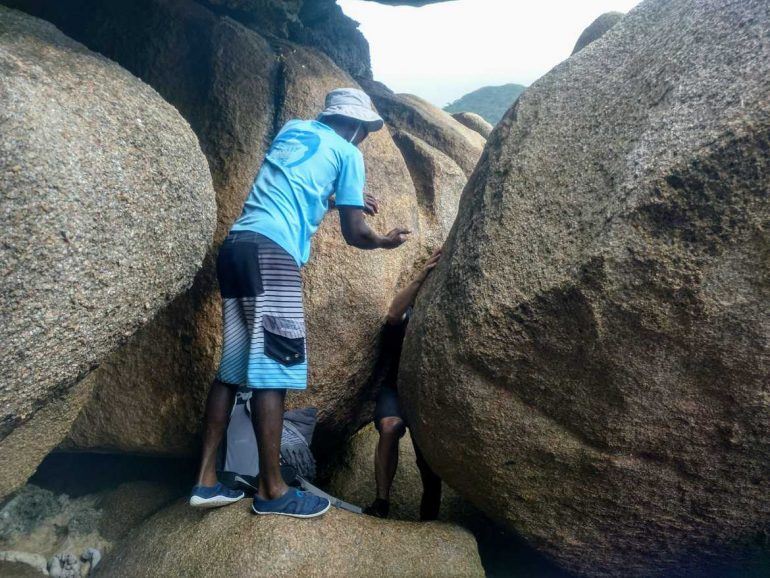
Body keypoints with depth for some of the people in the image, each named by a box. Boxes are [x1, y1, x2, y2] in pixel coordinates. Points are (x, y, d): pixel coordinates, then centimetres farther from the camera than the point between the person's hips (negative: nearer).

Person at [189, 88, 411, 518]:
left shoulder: (293, 130, 26)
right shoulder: (348, 154, 7)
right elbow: (354, 234, 6)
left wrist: (347, 200, 44)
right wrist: (387, 241, 26)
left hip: (236, 245, 8)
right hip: (271, 252, -8)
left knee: (234, 366, 10)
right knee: (272, 370, -4)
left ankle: (207, 480, 13)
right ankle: (273, 490, 3)